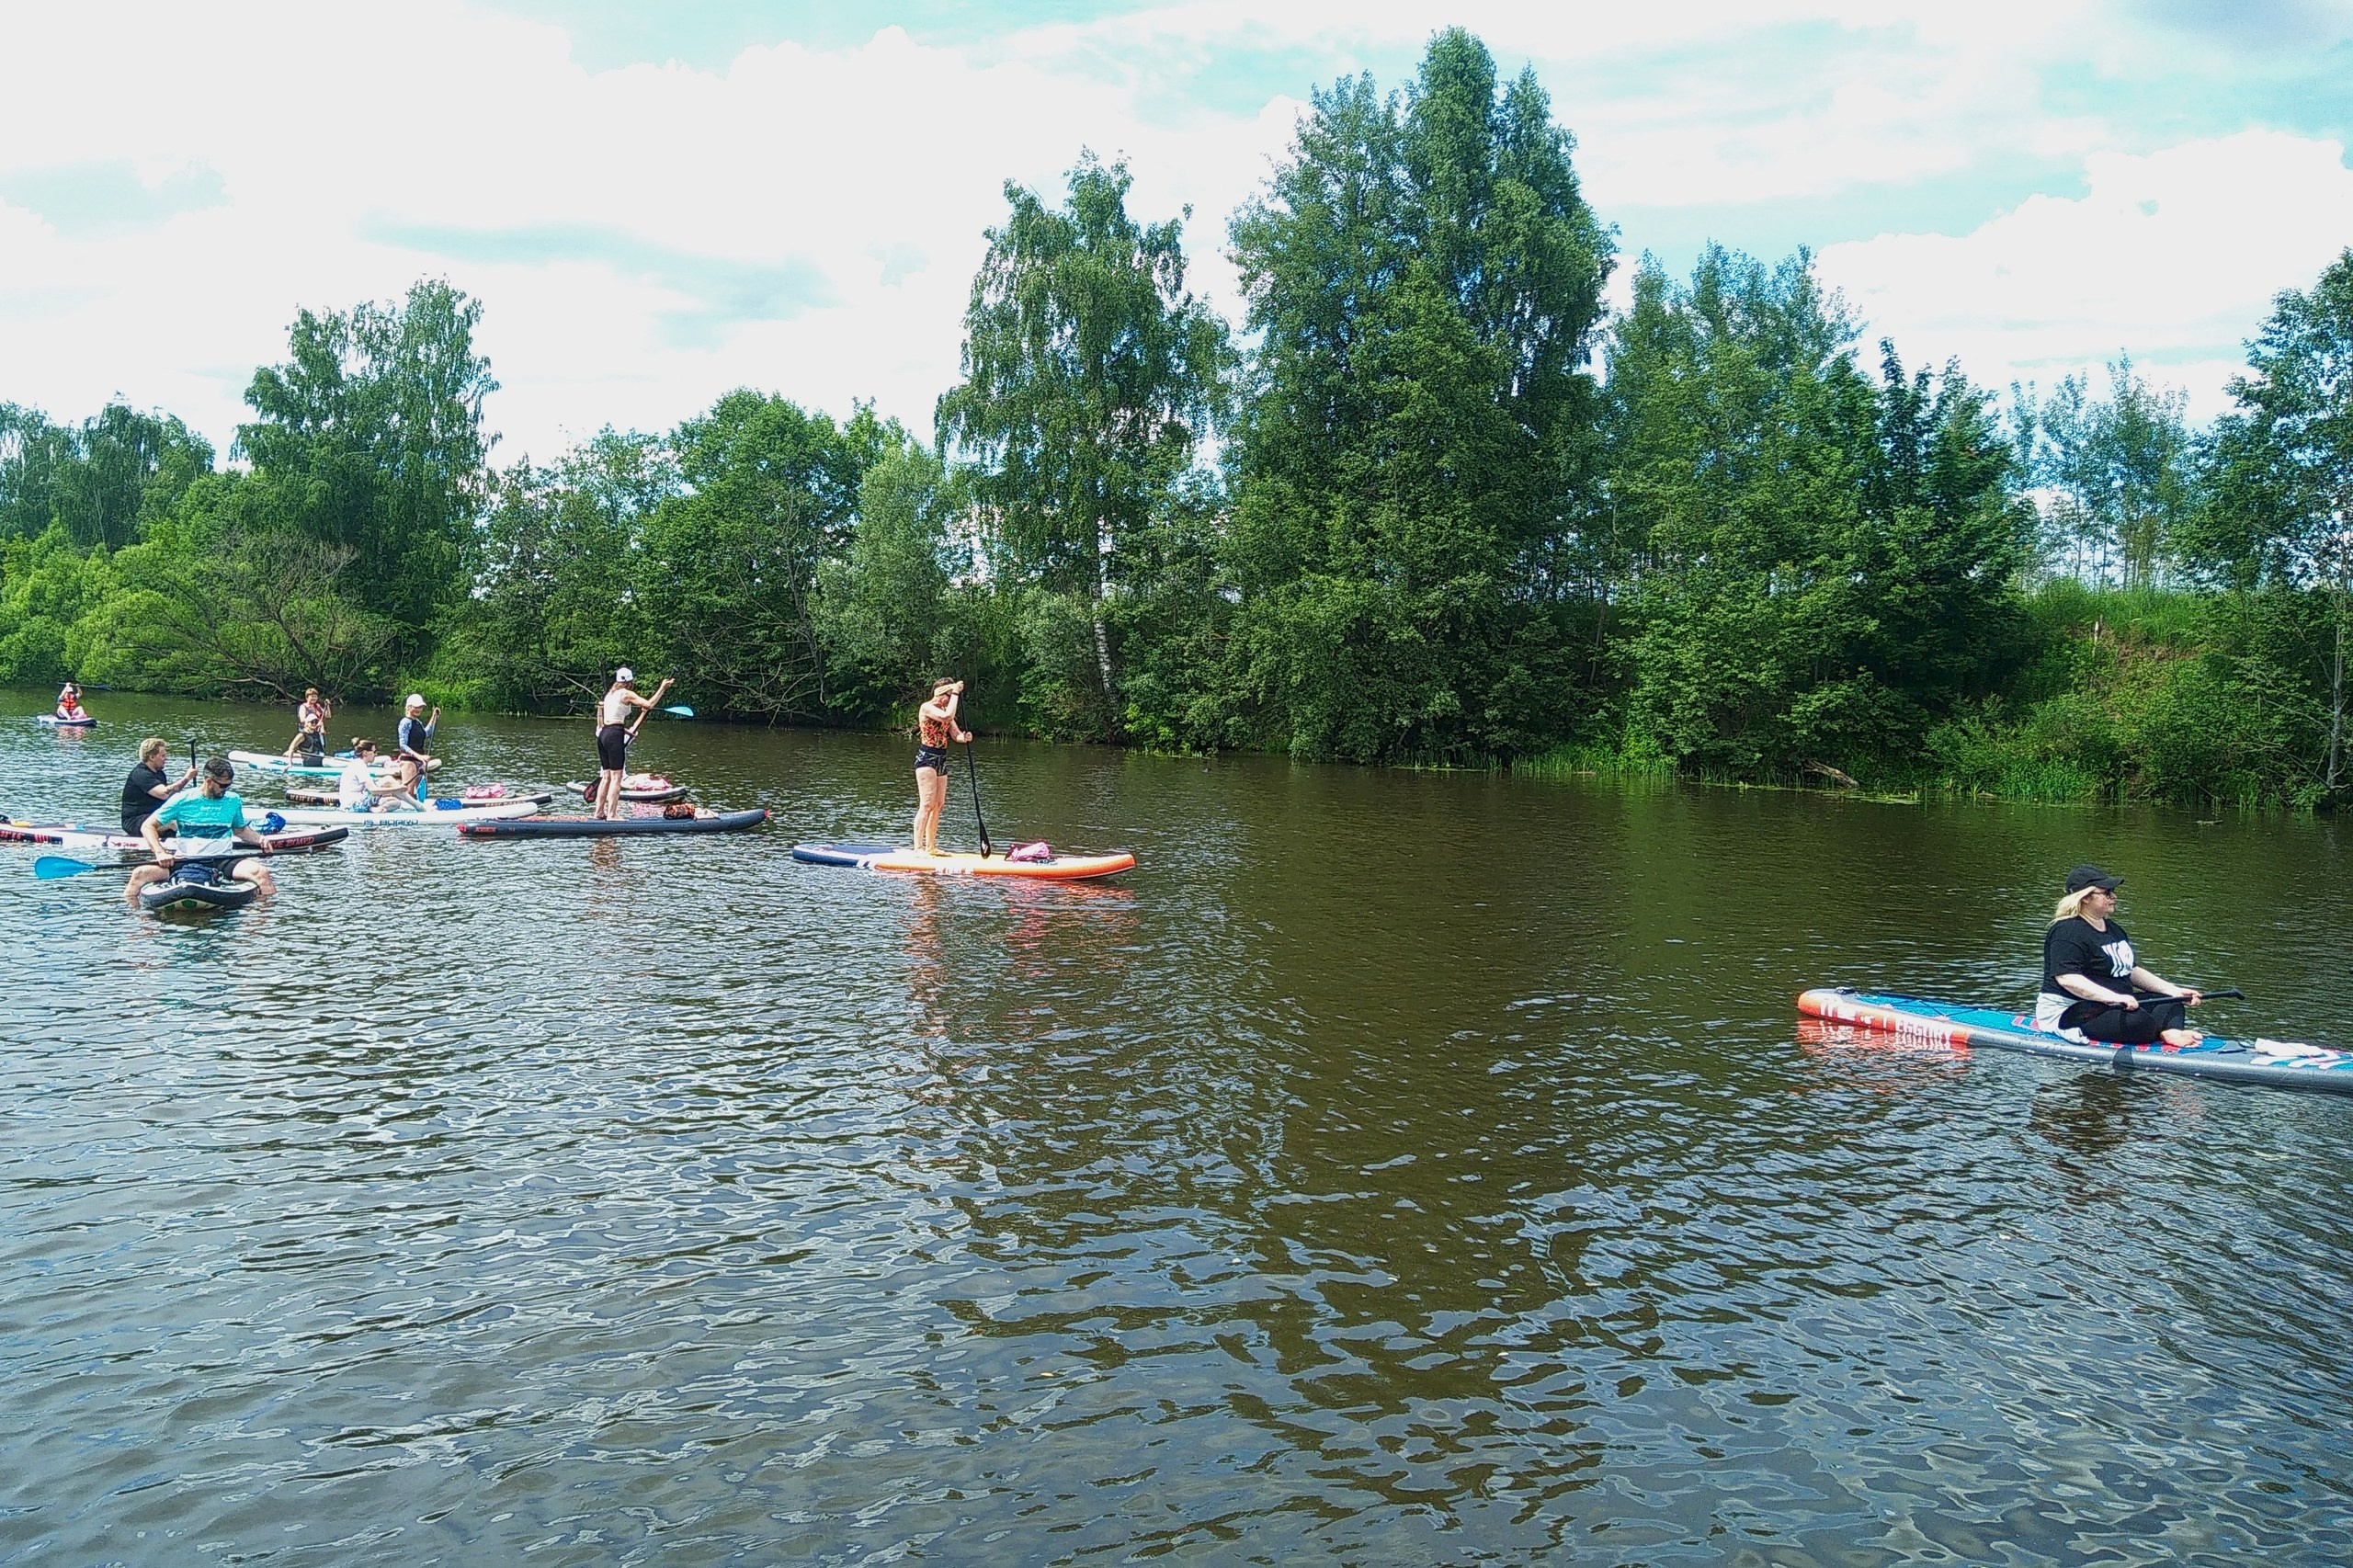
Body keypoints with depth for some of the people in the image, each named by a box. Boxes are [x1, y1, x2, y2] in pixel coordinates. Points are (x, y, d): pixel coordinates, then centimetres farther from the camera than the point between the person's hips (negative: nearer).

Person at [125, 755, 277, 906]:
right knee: (140, 874, -24)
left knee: (261, 872, -29)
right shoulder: (182, 800, 2)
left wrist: (259, 839, 7)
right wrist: (160, 853, -12)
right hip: (185, 860, -1)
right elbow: (147, 826, 4)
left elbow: (240, 830, 29)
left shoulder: (233, 801, 12)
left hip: (222, 860, 1)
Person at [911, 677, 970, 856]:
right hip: (926, 758, -9)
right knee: (927, 804, -14)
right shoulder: (927, 707, -11)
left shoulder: (945, 710, 15)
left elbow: (955, 734, 8)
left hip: (941, 760, 9)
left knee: (938, 805, 9)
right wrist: (955, 693, -19)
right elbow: (947, 716, -29)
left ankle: (931, 847, 15)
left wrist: (964, 737, -15)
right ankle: (918, 848, -15)